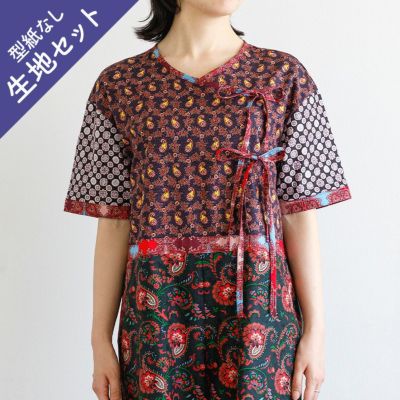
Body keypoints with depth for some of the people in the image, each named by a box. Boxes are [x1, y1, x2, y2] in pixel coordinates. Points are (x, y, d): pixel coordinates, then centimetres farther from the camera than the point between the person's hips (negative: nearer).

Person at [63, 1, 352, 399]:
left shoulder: (283, 76, 2)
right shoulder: (119, 84, 2)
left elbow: (299, 215, 0)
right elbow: (114, 222, 2)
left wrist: (315, 329, -2)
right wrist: (100, 338, 2)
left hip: (257, 298, 0)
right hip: (157, 307, 1)